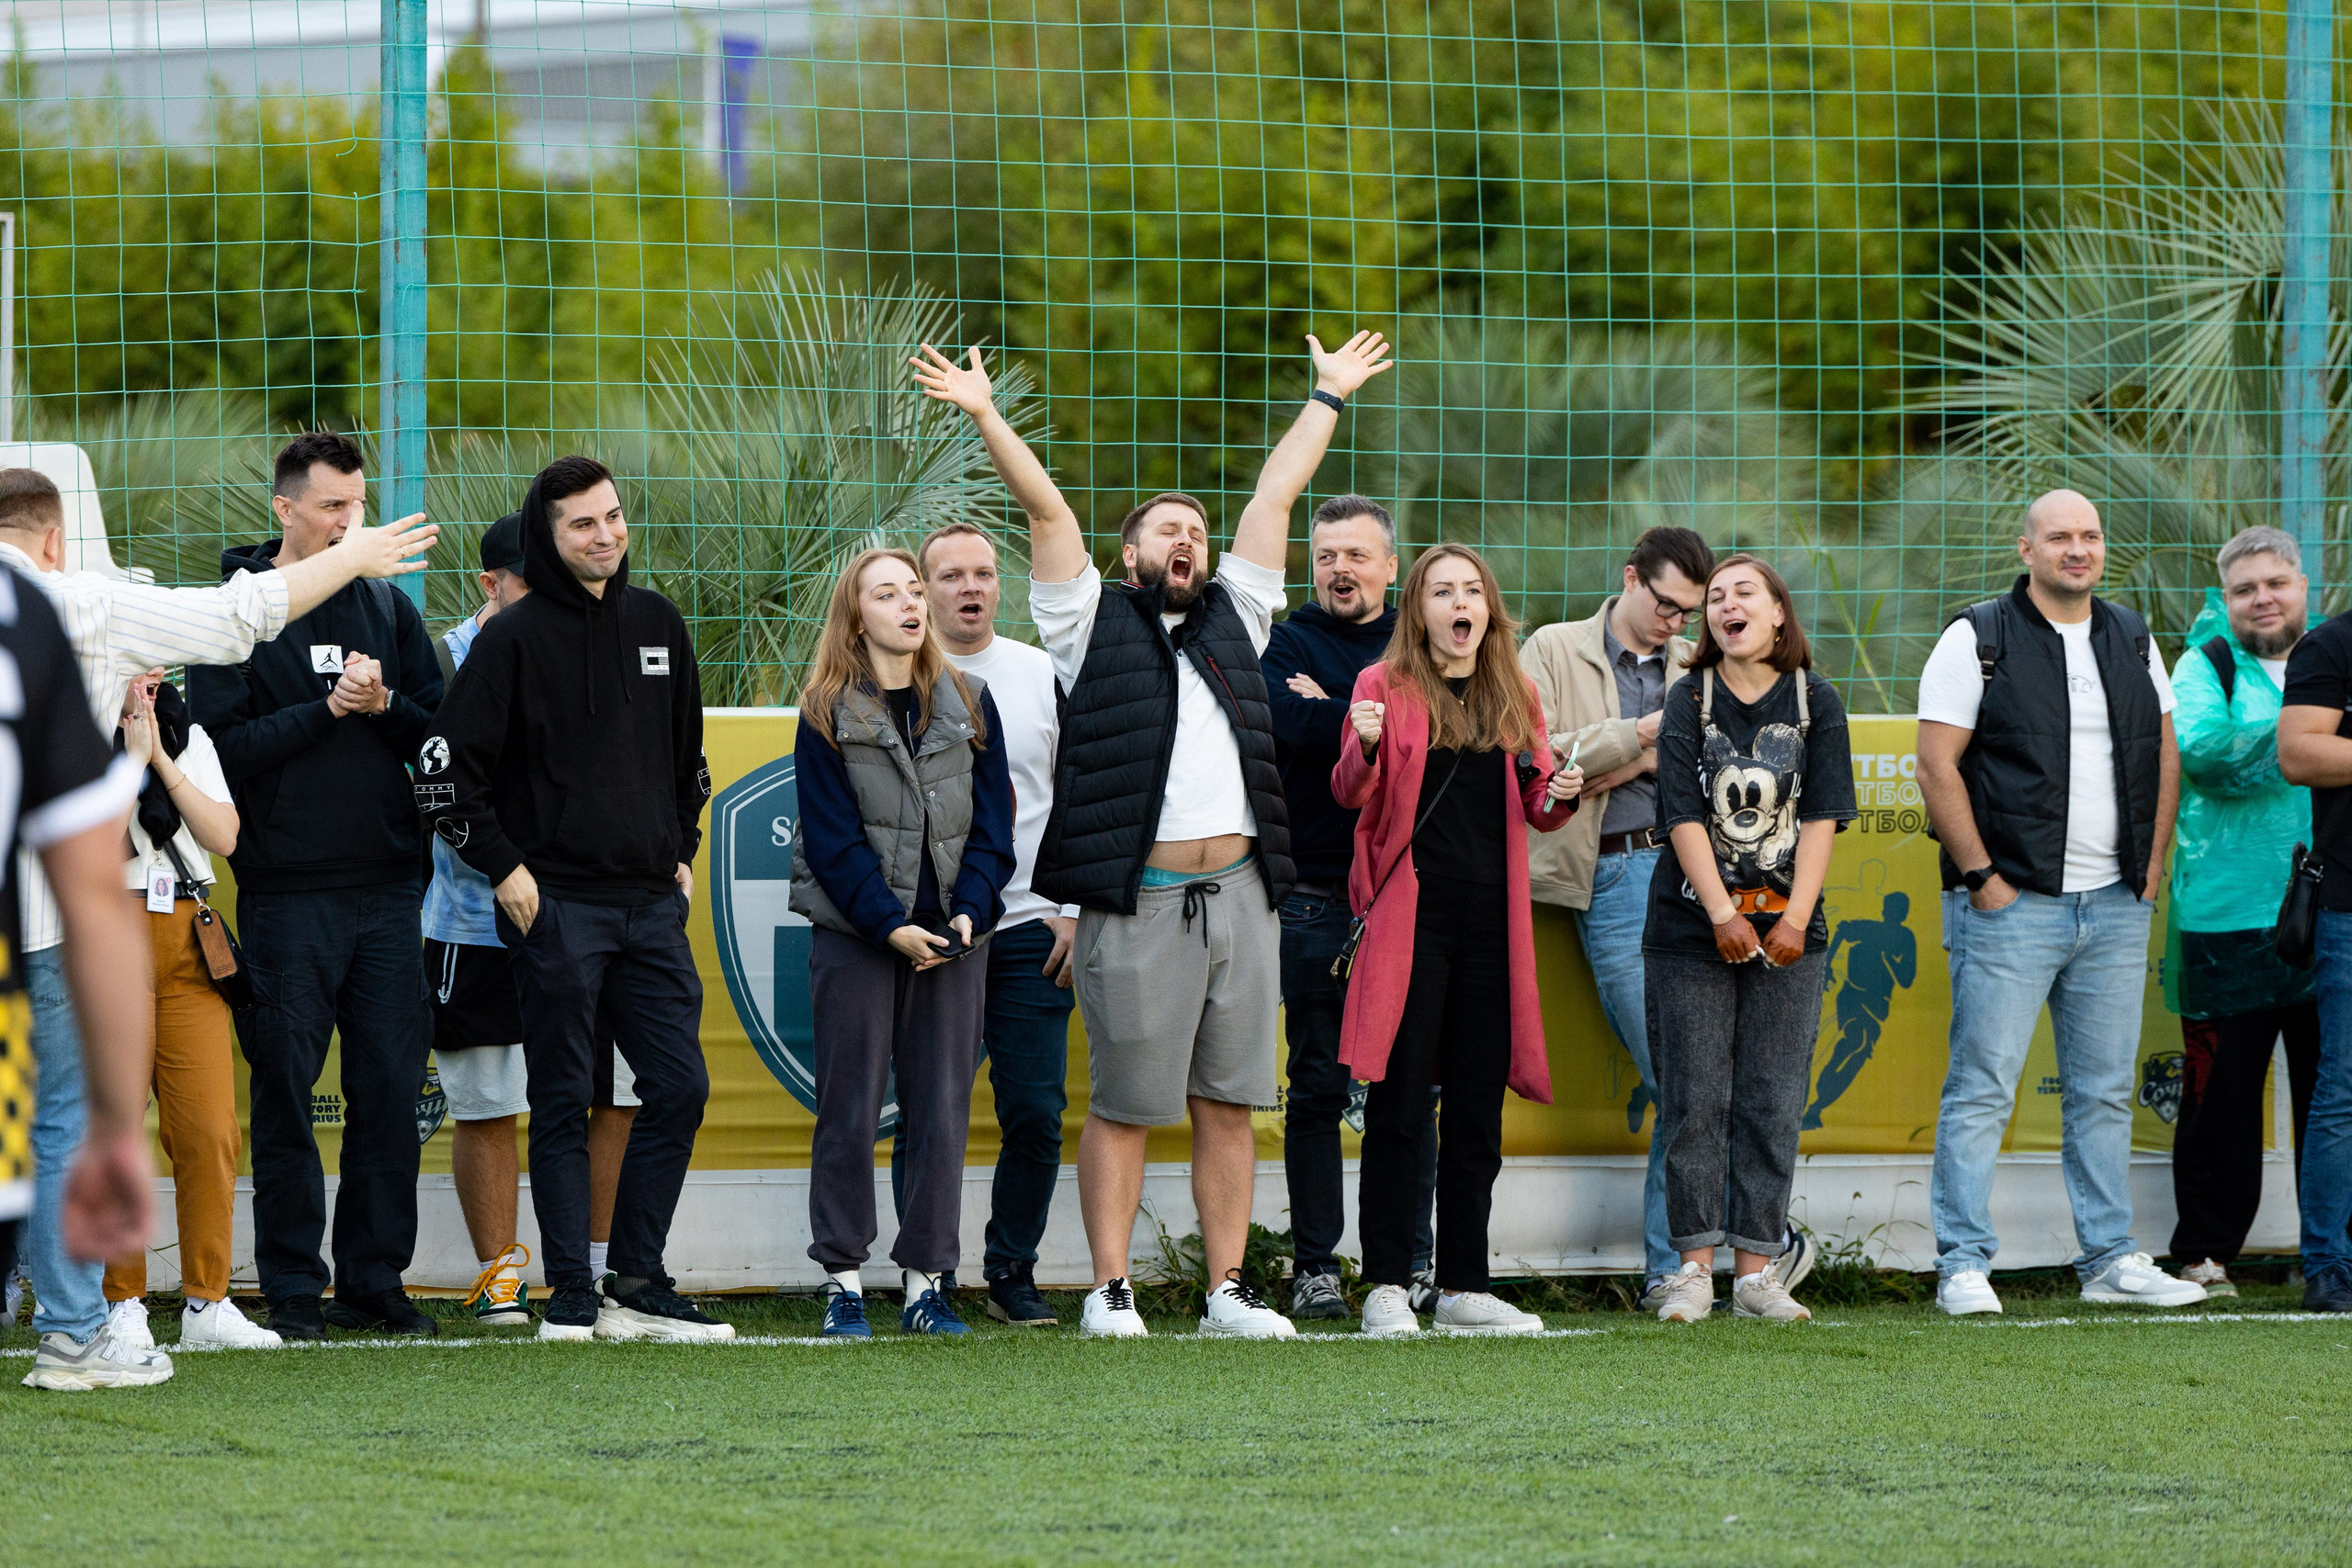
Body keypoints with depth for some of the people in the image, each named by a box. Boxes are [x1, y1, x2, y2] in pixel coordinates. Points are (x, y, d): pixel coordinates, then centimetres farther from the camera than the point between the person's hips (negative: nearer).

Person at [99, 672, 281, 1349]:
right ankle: (122, 1304, 2)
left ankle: (207, 1302, 3)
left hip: (187, 942, 4)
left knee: (211, 1128, -3)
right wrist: (132, 758, -11)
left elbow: (224, 836, 4)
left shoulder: (187, 737, 16)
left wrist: (163, 762, -2)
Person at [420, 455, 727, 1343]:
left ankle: (637, 1285, 9)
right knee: (563, 1103, -2)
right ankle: (571, 1296, 2)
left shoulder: (658, 626, 12)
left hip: (652, 904, 5)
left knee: (679, 1088, 1)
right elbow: (444, 768, -6)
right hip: (555, 905, -5)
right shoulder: (514, 638, -5)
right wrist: (503, 869, -9)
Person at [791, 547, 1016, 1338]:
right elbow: (833, 838, -6)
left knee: (943, 1111, 2)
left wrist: (968, 913, -9)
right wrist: (891, 924, -16)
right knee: (850, 1110, 0)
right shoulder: (827, 713, -1)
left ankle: (926, 1283, 7)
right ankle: (843, 1280, 6)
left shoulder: (967, 704, 9)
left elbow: (992, 821, 6)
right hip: (854, 935, -3)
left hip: (950, 936, 3)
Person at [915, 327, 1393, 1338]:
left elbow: (1275, 494, 24)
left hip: (1239, 897, 4)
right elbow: (1046, 508, 2)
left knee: (1229, 1102, 6)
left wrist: (1328, 399, 32)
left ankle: (1228, 1291, 9)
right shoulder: (1094, 622, 8)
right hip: (1138, 904, -4)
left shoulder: (1232, 617, 19)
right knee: (1124, 1104, -1)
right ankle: (1110, 1292, 3)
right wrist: (985, 419, -4)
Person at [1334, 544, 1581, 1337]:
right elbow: (1349, 793, -4)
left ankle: (1463, 1287, 12)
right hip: (1411, 914, -4)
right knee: (1399, 1106, -6)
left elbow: (1536, 808, 18)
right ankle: (1386, 1288, -3)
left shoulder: (1515, 694, 14)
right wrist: (1365, 747, -26)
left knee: (1477, 1107, 6)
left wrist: (1558, 796, -5)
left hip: (1491, 915, 4)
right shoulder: (1385, 684, 2)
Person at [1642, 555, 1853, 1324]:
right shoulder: (1688, 699, 2)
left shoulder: (1815, 702, 4)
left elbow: (1822, 817, 0)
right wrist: (1723, 916, -13)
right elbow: (1684, 814, -5)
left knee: (1772, 1102, 0)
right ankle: (1694, 1267, 2)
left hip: (1787, 929, 1)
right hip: (1692, 928, -1)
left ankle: (1756, 1269, 4)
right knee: (1695, 1101, -3)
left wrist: (1795, 918, -9)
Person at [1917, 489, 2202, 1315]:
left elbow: (2164, 756, 19)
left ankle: (2111, 1260, 14)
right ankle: (1963, 1265, -4)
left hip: (2115, 907, 5)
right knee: (1982, 1090, -6)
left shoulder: (2132, 641, 13)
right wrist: (1981, 877, -12)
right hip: (2010, 906, -5)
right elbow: (1938, 765, -8)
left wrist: (2151, 867, 9)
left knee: (2104, 1093, 9)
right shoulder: (1978, 641, -4)